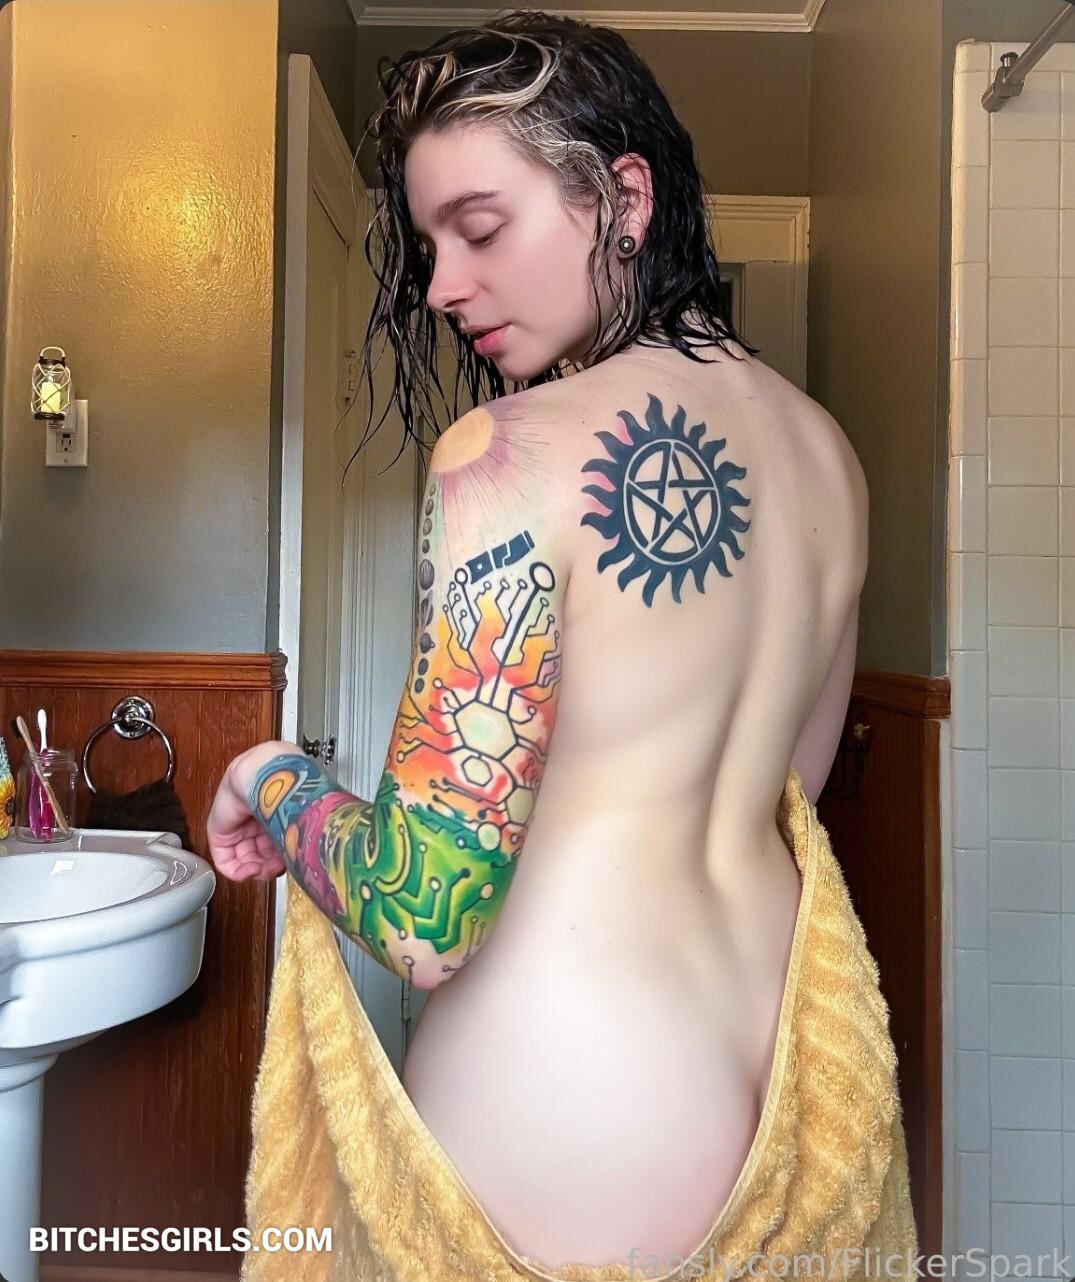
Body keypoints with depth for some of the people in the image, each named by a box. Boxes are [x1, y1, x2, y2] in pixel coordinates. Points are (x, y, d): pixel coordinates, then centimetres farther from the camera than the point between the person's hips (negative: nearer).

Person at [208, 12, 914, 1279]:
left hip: (579, 1121, -6)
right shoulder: (828, 451, 1)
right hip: (788, 1058, 7)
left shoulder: (516, 452, -21)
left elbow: (426, 916, -22)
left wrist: (274, 780, -5)